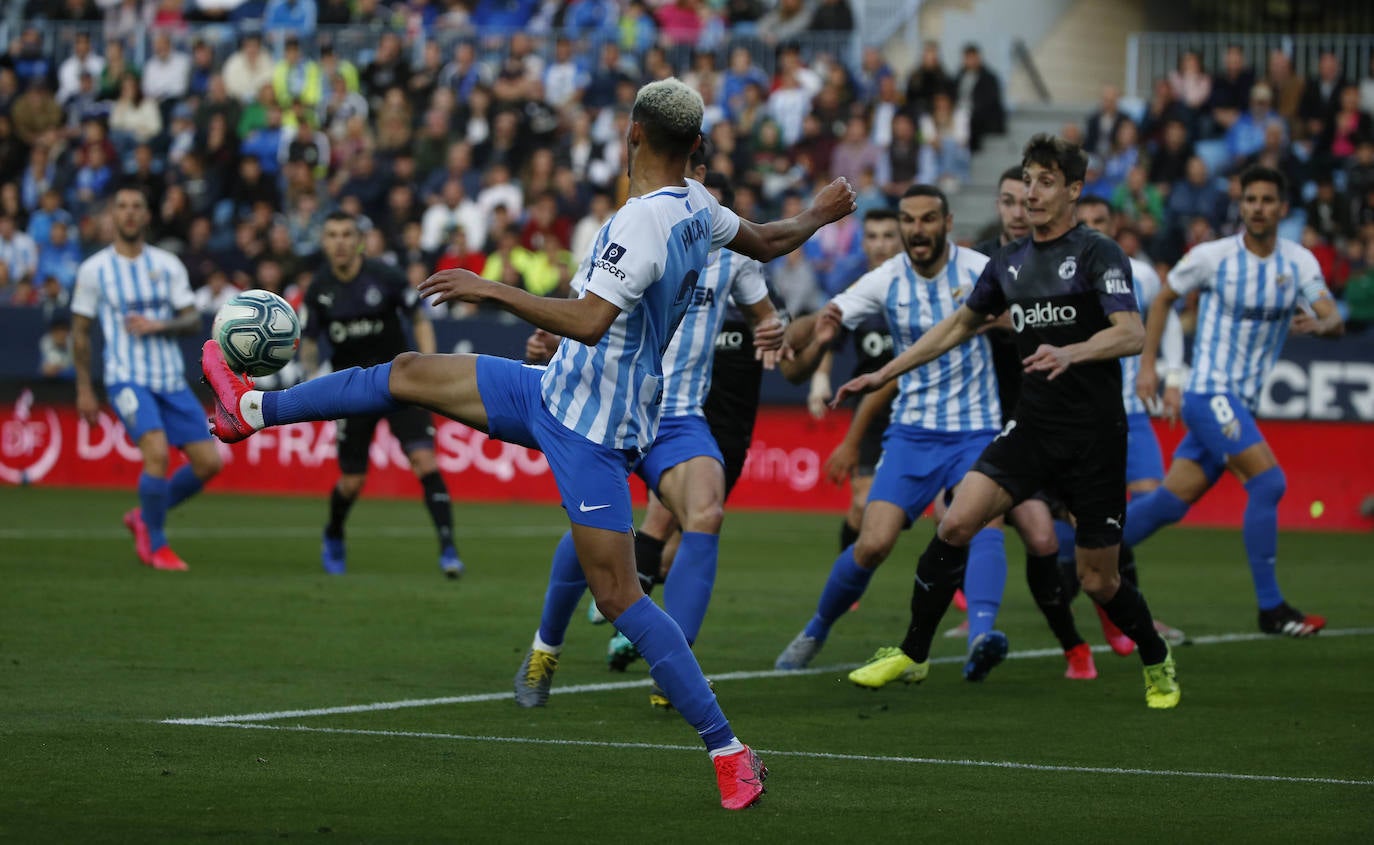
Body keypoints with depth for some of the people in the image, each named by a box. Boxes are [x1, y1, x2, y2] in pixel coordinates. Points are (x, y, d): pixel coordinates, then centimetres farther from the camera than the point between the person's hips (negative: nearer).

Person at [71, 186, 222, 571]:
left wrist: (157, 326, -16)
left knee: (209, 462, -2)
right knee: (157, 453, -25)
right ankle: (155, 544, -6)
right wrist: (84, 389, 5)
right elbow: (80, 331, 8)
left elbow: (193, 321, 4)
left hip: (172, 379, 4)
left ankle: (144, 517, 21)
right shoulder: (94, 270, 1)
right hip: (126, 378, -4)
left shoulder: (167, 264, 7)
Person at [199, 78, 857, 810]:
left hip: (589, 430, -10)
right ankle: (253, 409, 31)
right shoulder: (696, 207, 2)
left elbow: (590, 320, -35)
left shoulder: (642, 224, -25)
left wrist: (492, 290, -28)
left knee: (617, 596, -10)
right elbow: (766, 242, 20)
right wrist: (818, 216, 41)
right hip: (555, 391, 10)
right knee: (411, 374, 14)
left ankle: (729, 753, -7)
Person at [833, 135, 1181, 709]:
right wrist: (884, 374, 23)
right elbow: (958, 326, 26)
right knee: (956, 521, -16)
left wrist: (1070, 353, -39)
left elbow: (1131, 334, -21)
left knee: (1098, 581, 0)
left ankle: (1157, 662, 29)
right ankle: (912, 655, -4)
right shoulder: (1009, 263, 11)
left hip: (1095, 439, -5)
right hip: (1032, 426, 5)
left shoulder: (1098, 253, -8)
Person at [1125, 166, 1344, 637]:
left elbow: (1336, 323, -5)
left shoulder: (1299, 263, 3)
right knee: (1268, 481, -19)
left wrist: (1318, 323, -28)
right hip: (1209, 391, -5)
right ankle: (1271, 608, -14)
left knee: (1171, 501, 7)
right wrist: (1148, 364, 5)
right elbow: (1164, 299, 8)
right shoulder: (1212, 257, -7)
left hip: (1242, 403, 5)